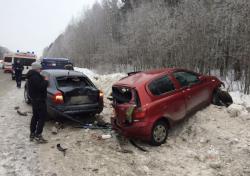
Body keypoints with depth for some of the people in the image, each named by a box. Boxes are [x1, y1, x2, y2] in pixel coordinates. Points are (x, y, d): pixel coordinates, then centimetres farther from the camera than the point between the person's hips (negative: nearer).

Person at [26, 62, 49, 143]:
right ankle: (38, 135, -1)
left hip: (34, 99, 11)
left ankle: (32, 134, 27)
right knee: (42, 117, -4)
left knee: (35, 116, 19)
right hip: (39, 100, -11)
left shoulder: (31, 76, 12)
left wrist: (43, 80, 5)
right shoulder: (35, 77, -21)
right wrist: (46, 81, -14)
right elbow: (41, 87, -29)